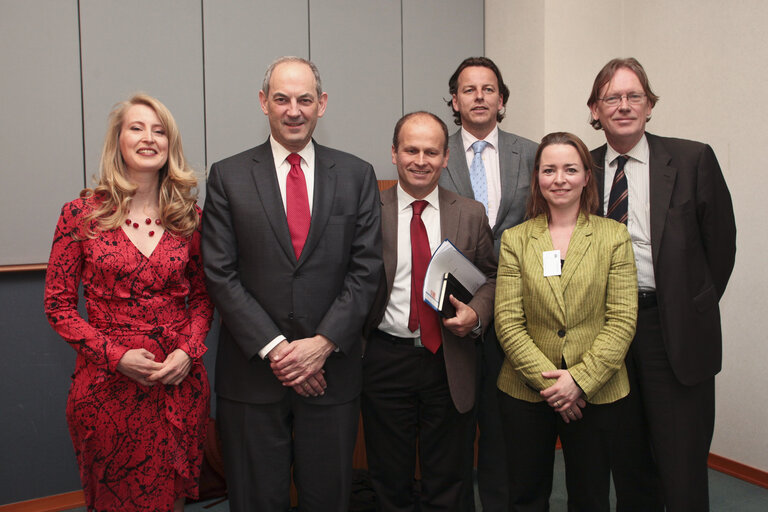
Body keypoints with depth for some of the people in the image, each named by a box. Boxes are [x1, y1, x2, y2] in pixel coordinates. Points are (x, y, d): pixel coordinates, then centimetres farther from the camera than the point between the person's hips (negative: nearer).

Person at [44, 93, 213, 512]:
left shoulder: (189, 217, 2)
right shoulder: (81, 214, -4)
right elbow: (59, 305, -1)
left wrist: (189, 351, -8)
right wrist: (115, 355, -13)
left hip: (179, 383, 2)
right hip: (108, 386, -1)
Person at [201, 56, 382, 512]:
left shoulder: (357, 175, 4)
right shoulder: (228, 176, 1)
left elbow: (366, 269, -1)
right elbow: (221, 274, -5)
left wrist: (323, 343, -11)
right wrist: (275, 349, -11)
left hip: (332, 370, 1)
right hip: (253, 373, 0)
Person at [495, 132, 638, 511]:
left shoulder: (614, 236, 0)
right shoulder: (514, 239, 1)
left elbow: (622, 319, -6)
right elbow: (507, 320, -5)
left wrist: (580, 379, -14)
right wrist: (547, 379, -13)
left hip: (596, 393, 0)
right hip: (525, 391, 1)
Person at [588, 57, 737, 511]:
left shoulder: (693, 160, -2)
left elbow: (721, 244, 3)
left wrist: (693, 311, 6)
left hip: (676, 333, -2)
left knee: (683, 468, 3)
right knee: (626, 462, 15)